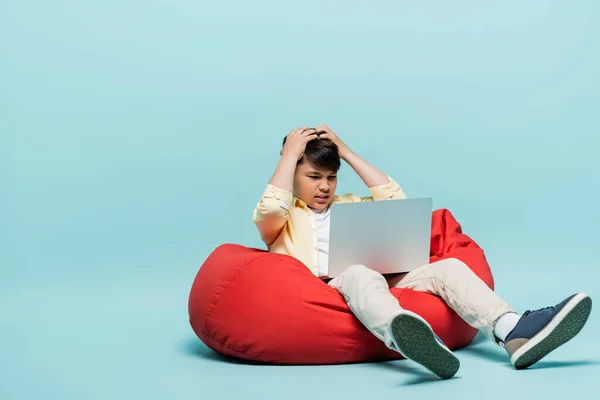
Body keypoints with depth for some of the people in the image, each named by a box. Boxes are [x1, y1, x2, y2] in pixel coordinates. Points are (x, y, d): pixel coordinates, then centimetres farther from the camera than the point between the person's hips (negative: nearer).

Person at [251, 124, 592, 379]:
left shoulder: (347, 205, 32)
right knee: (360, 274, -40)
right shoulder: (285, 217, 18)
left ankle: (514, 332, -45)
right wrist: (290, 153, 4)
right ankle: (416, 341, -73)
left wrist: (347, 152, 20)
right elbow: (269, 209, -7)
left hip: (379, 284, 6)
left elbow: (395, 198, 18)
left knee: (447, 267, -18)